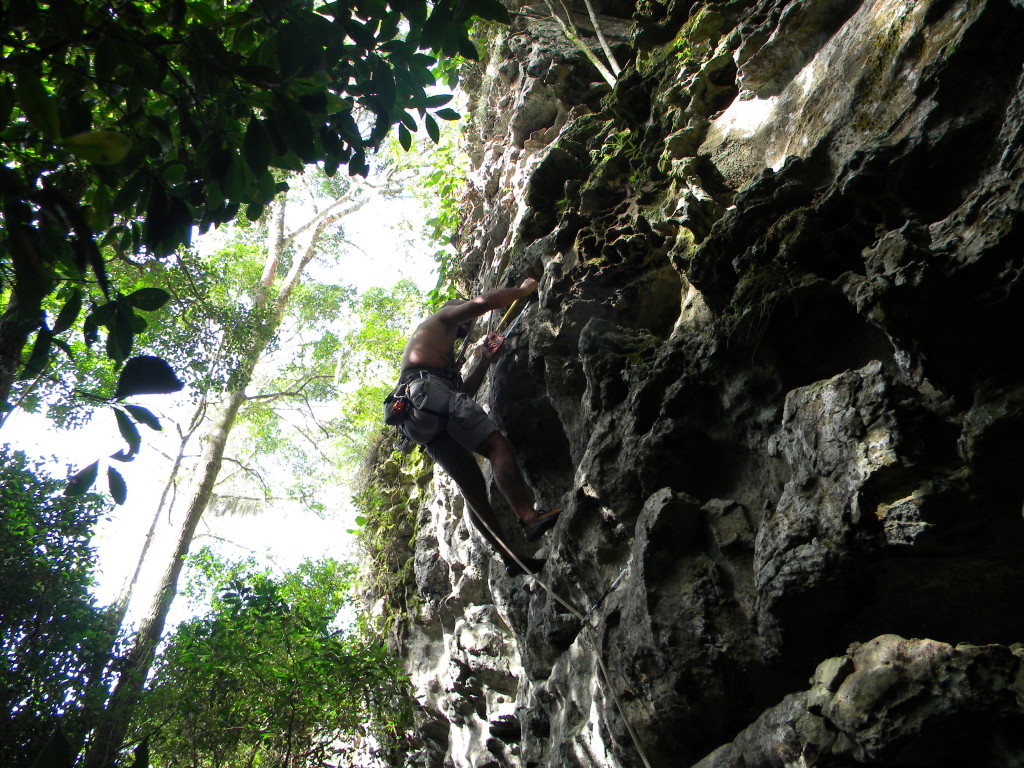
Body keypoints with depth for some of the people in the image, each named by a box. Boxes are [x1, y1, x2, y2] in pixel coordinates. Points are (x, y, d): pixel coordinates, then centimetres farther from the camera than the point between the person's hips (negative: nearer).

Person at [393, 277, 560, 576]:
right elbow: (480, 303, 5)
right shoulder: (442, 319, 22)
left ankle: (511, 557, -8)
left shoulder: (442, 351, 44)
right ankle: (529, 516, -40)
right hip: (429, 389, -9)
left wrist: (485, 362, 33)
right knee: (498, 446, -22)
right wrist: (522, 290, 17)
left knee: (472, 483, -1)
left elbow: (463, 390, 36)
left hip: (418, 422, 9)